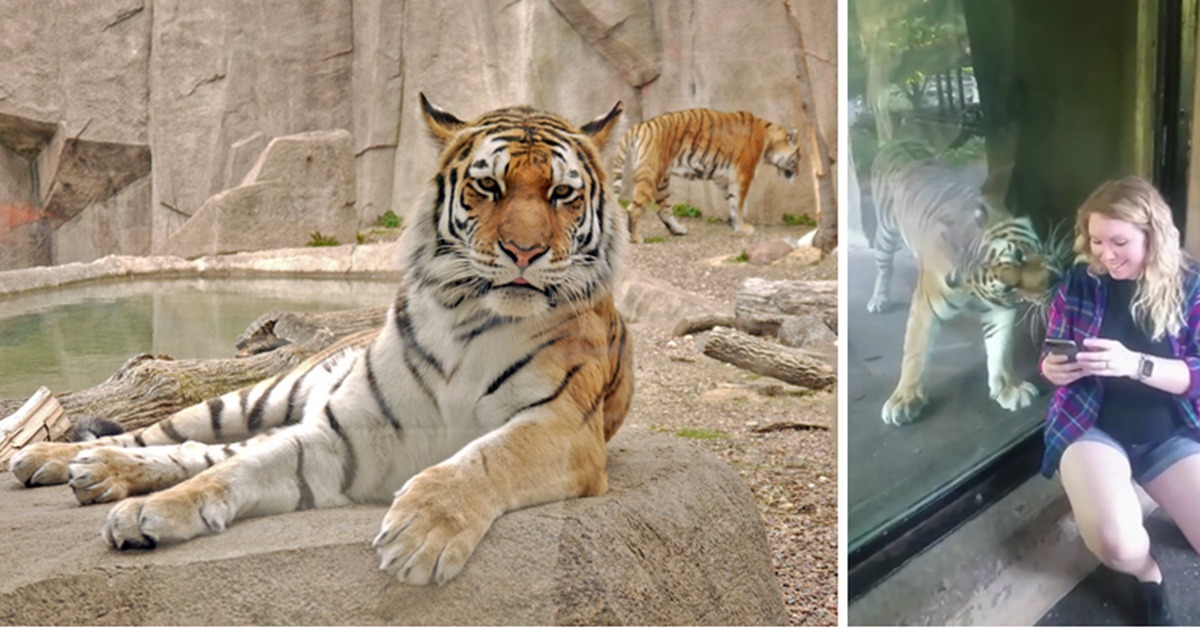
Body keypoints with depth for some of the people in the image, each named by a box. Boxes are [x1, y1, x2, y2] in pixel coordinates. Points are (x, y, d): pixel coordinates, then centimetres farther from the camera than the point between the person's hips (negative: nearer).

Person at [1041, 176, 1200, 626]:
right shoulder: (1080, 282, -2)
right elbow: (1052, 357, 7)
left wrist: (1135, 364, -26)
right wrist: (1053, 367, -18)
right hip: (1092, 427, -1)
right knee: (1116, 542, -30)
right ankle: (1146, 572, 6)